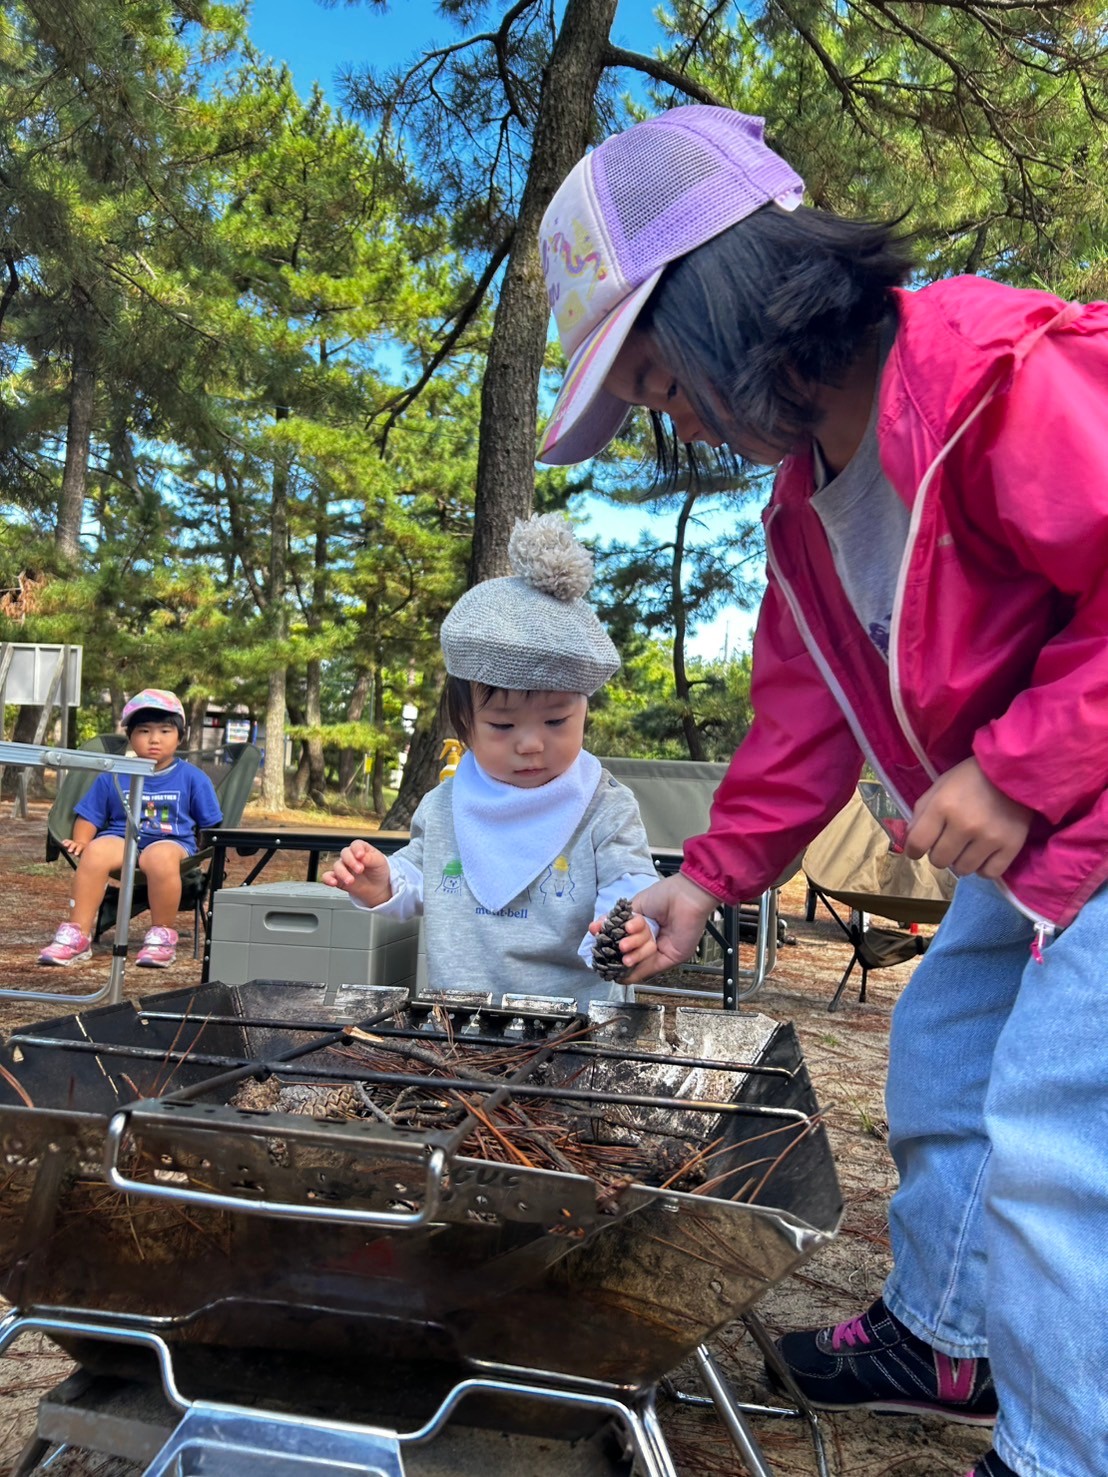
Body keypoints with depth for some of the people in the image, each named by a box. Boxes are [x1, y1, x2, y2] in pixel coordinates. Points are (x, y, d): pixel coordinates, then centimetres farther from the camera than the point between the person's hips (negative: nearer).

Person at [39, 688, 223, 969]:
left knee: (161, 858, -39)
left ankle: (162, 937, -21)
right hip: (121, 839, 2)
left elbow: (211, 826, 11)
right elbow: (89, 816, 16)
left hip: (172, 842, -2)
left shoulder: (192, 778, 7)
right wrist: (80, 842, -2)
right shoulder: (112, 777, 11)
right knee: (96, 852, -33)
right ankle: (76, 935, -26)